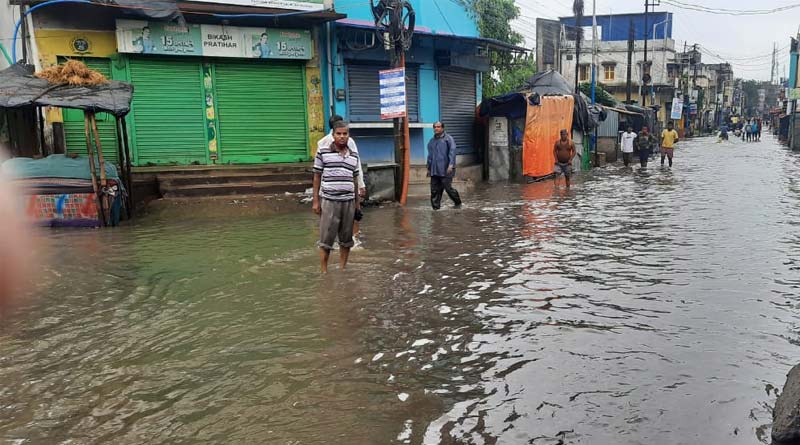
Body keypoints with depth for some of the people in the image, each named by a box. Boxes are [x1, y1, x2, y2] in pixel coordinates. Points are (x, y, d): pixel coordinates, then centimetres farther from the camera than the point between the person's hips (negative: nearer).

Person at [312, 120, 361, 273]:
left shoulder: (354, 156, 11)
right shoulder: (323, 153, 0)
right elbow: (317, 177, 2)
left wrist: (357, 203, 16)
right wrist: (316, 201, -2)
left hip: (349, 202, 4)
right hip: (329, 202, -4)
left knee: (346, 239, 9)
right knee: (326, 239, 0)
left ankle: (342, 269, 20)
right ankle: (324, 271, 9)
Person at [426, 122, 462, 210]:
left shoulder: (448, 139, 0)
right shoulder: (431, 141, 17)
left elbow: (452, 152, -9)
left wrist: (451, 165, -20)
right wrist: (429, 168, 22)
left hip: (445, 170, -5)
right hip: (434, 171, 5)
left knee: (448, 188, -5)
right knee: (434, 190, 2)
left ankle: (458, 203, 15)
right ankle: (435, 207, 9)